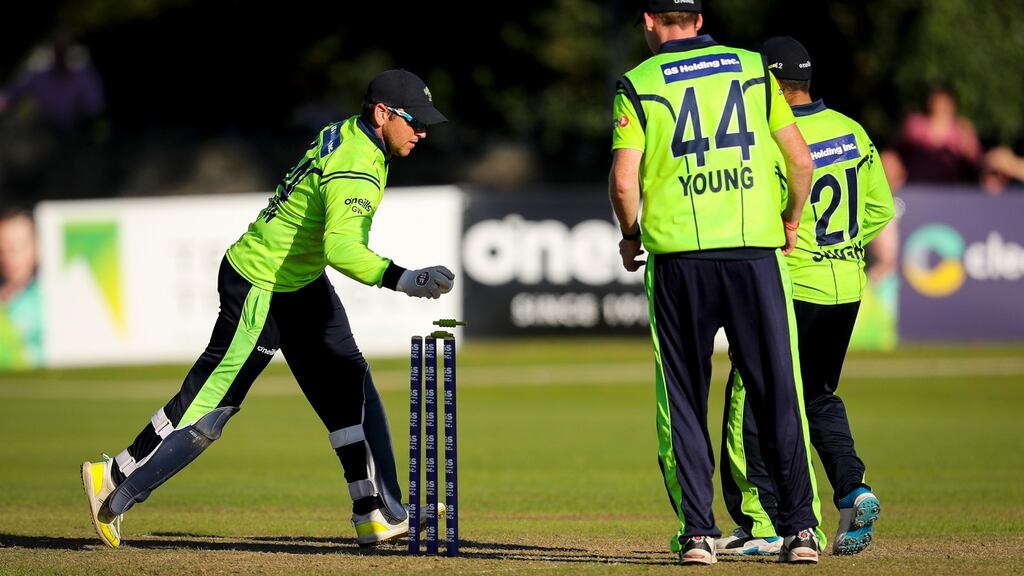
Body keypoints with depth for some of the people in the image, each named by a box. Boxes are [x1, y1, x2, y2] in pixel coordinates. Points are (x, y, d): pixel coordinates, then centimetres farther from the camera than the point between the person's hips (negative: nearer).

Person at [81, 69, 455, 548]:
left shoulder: (347, 134, 4)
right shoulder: (355, 172, -26)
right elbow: (341, 247, -42)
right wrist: (404, 280, -50)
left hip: (300, 285, 10)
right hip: (260, 289, -10)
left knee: (348, 387, 6)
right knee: (212, 400, -5)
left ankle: (378, 513, 7)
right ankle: (116, 482, 6)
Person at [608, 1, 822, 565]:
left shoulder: (638, 84, 3)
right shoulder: (753, 69, 10)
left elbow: (624, 181, -6)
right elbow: (800, 160, 8)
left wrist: (630, 236, 12)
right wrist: (791, 220, 23)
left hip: (678, 253, -1)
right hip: (756, 248, 1)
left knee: (683, 398, 6)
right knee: (778, 391, 5)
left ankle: (697, 530, 0)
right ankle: (800, 527, 2)